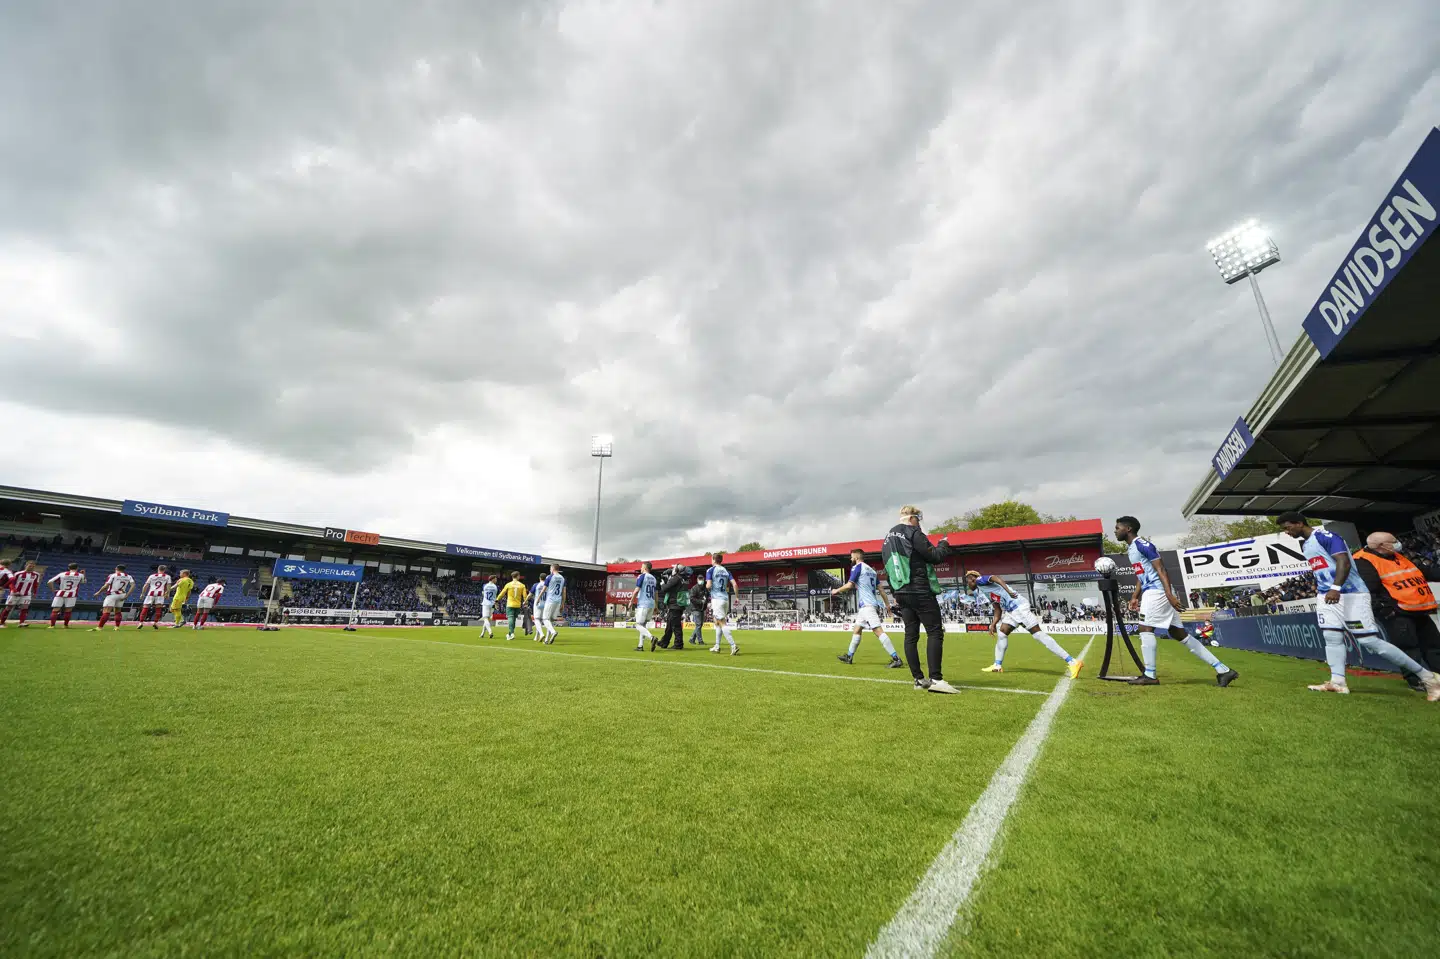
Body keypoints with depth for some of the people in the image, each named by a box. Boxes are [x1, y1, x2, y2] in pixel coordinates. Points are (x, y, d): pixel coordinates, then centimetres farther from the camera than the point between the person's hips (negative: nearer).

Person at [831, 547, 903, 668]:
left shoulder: (857, 567, -5)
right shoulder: (871, 570, 19)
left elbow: (850, 585, -12)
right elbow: (881, 588, 16)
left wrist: (836, 590, 3)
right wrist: (888, 604, 16)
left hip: (867, 605, -10)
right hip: (866, 606, 10)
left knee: (878, 631, -15)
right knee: (857, 630, 17)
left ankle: (896, 659, -20)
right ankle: (849, 657, 24)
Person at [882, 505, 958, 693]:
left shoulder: (887, 539, 17)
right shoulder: (912, 532, -8)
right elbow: (934, 556, -10)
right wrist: (943, 544, 10)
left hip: (901, 593, 8)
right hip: (920, 592, -8)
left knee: (911, 635, 8)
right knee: (935, 632, -5)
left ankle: (919, 679, 9)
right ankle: (935, 679, -11)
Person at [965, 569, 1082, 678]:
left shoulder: (980, 580, -2)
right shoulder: (980, 591, 22)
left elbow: (995, 578, -23)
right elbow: (998, 609, 22)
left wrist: (1008, 591, -34)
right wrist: (993, 624, 15)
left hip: (1019, 606, -10)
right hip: (1011, 610, 10)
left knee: (1038, 634, -11)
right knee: (1002, 633, 13)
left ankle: (1073, 662, -9)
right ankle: (998, 665, 22)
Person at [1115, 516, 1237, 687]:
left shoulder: (1142, 544, -12)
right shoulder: (1131, 548, 17)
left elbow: (1160, 569, -18)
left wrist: (1169, 594, -25)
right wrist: (1135, 597, 20)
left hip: (1157, 591, -10)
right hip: (1150, 592, 10)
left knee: (1145, 628, -11)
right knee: (1179, 633, 10)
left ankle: (1150, 675, -7)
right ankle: (1222, 670, 14)